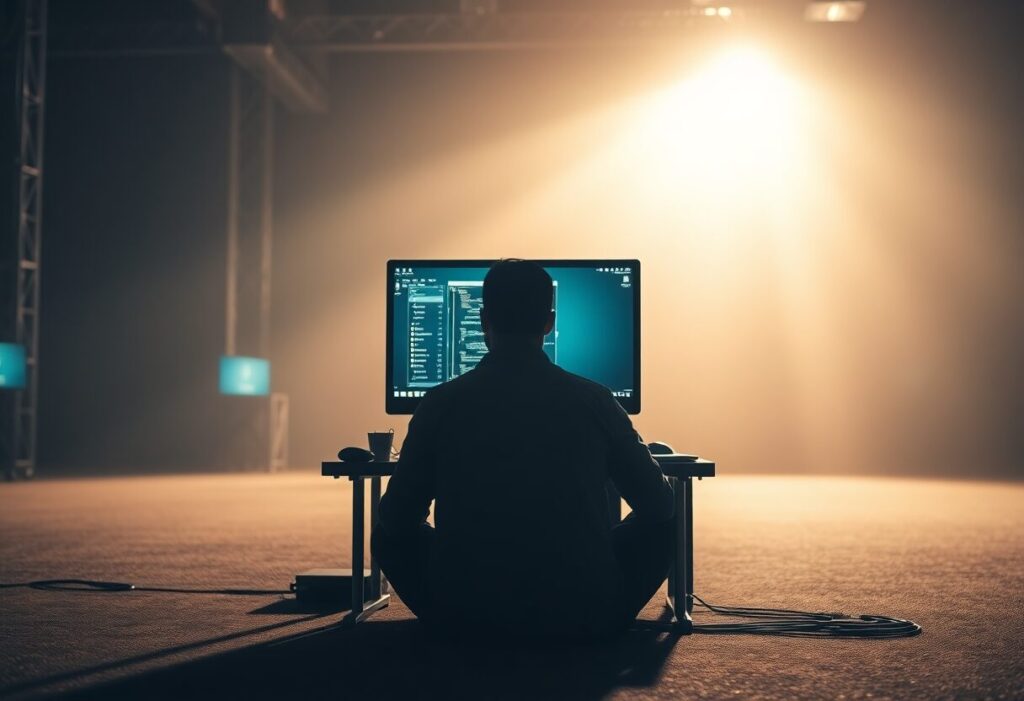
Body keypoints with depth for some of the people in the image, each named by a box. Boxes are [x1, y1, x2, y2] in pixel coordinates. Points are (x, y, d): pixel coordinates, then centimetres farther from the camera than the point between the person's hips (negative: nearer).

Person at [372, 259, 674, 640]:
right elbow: (659, 505, 8)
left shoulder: (442, 402, -2)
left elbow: (397, 520, 3)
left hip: (466, 613, 0)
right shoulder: (593, 400, -1)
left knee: (387, 534, 26)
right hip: (583, 617, 1)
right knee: (658, 529, 26)